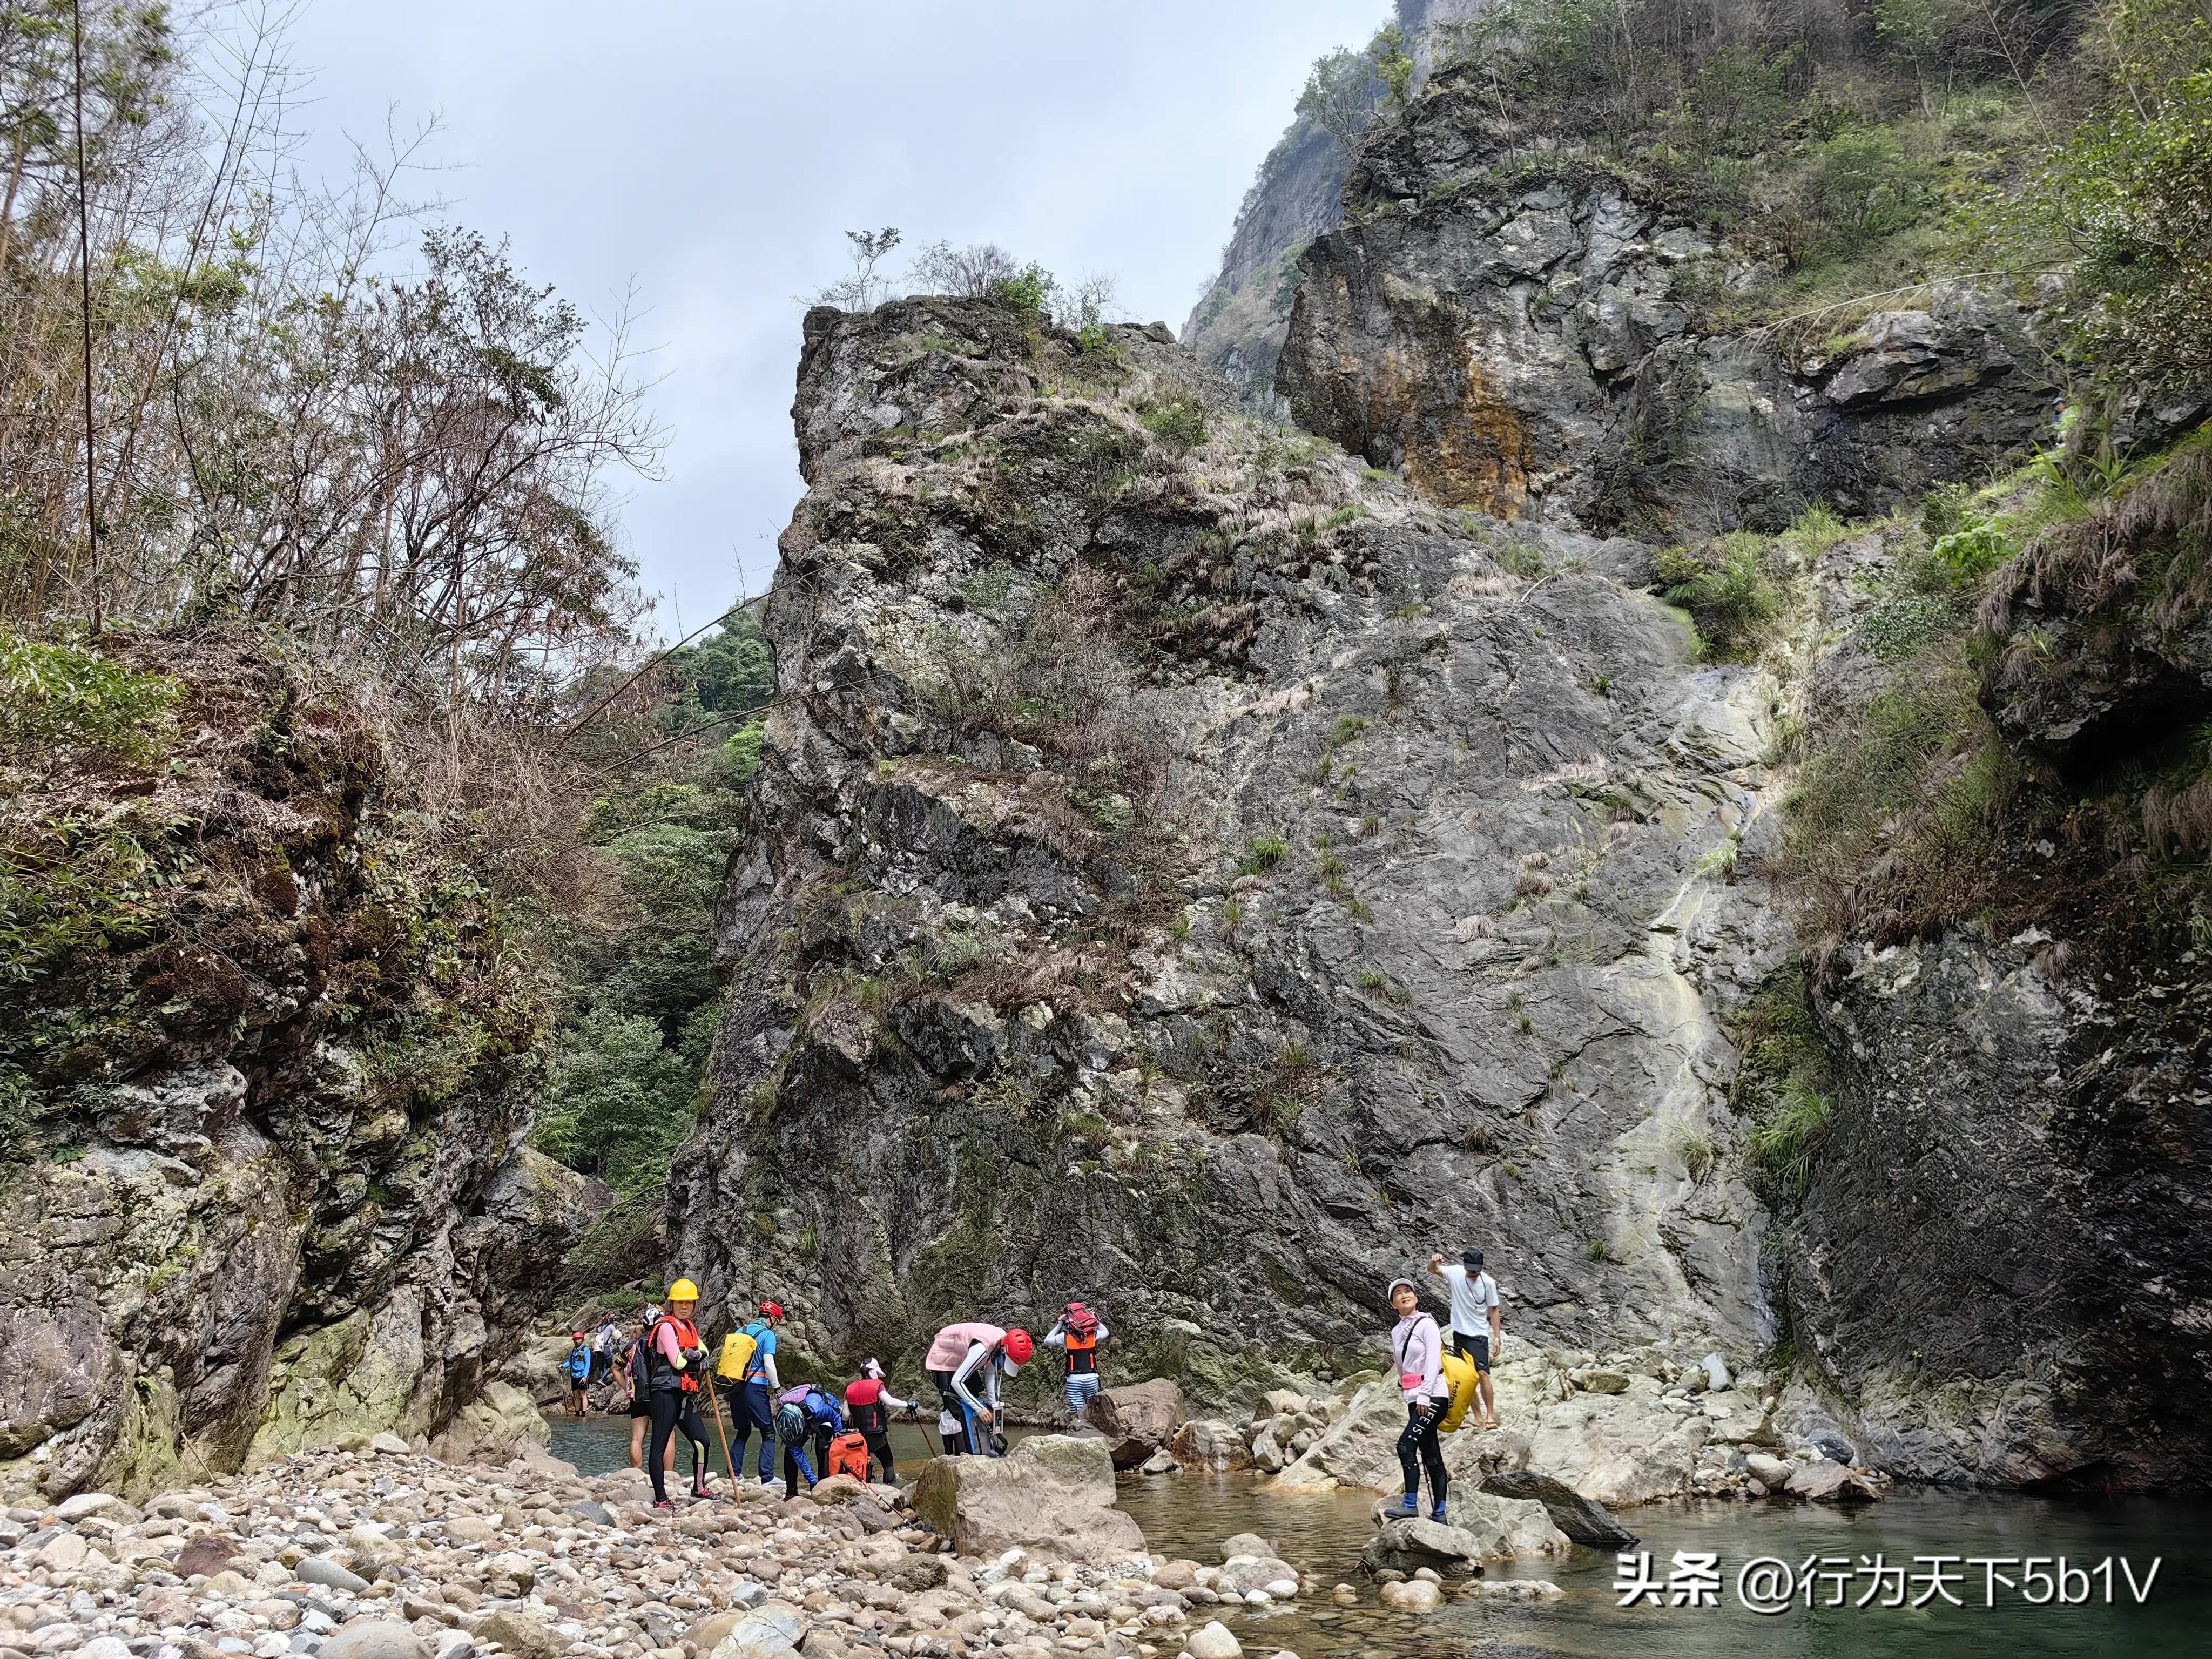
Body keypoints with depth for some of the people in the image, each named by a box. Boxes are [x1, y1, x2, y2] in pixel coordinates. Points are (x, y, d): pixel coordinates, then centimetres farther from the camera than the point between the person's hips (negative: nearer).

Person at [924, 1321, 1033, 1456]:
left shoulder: (1003, 1342, -14)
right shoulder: (981, 1348, -39)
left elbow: (990, 1374, 1)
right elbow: (957, 1381, -35)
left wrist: (994, 1405, -5)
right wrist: (979, 1408, -31)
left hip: (963, 1363, 8)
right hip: (943, 1363, -8)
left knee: (980, 1399, 4)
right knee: (956, 1411, -18)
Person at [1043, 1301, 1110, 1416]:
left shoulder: (1065, 1337, -3)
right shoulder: (1094, 1334, 2)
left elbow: (1047, 1341, 14)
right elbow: (1106, 1333, 25)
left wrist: (1059, 1324, 15)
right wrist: (1095, 1319, 21)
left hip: (1074, 1379, -1)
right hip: (1091, 1377, 1)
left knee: (1076, 1413, -3)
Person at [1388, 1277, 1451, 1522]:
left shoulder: (1426, 1324, -6)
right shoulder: (1396, 1332, 15)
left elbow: (1434, 1361, -13)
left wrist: (1424, 1395, -19)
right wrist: (1406, 1395, 17)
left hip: (1433, 1396, -7)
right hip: (1413, 1399, 7)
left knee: (1406, 1445, -17)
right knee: (1430, 1455, 7)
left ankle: (1411, 1505, -15)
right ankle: (1439, 1513, 8)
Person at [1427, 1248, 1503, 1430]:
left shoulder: (1488, 1283, -12)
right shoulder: (1456, 1273, -7)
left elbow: (1494, 1310, -4)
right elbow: (1433, 1270, -9)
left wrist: (1497, 1337, -6)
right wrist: (1433, 1261, -33)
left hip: (1478, 1334, -4)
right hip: (1459, 1333, 4)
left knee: (1482, 1373, -17)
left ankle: (1490, 1415, -11)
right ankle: (1478, 1418, 14)